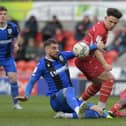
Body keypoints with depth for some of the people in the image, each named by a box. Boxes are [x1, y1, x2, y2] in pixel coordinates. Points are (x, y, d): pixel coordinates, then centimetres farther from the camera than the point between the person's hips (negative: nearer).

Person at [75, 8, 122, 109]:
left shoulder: (102, 28, 14)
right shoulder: (100, 29, -18)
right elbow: (96, 49, -29)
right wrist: (105, 64, -39)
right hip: (87, 60, -11)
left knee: (99, 83, 23)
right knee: (109, 79, -13)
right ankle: (100, 108, -15)